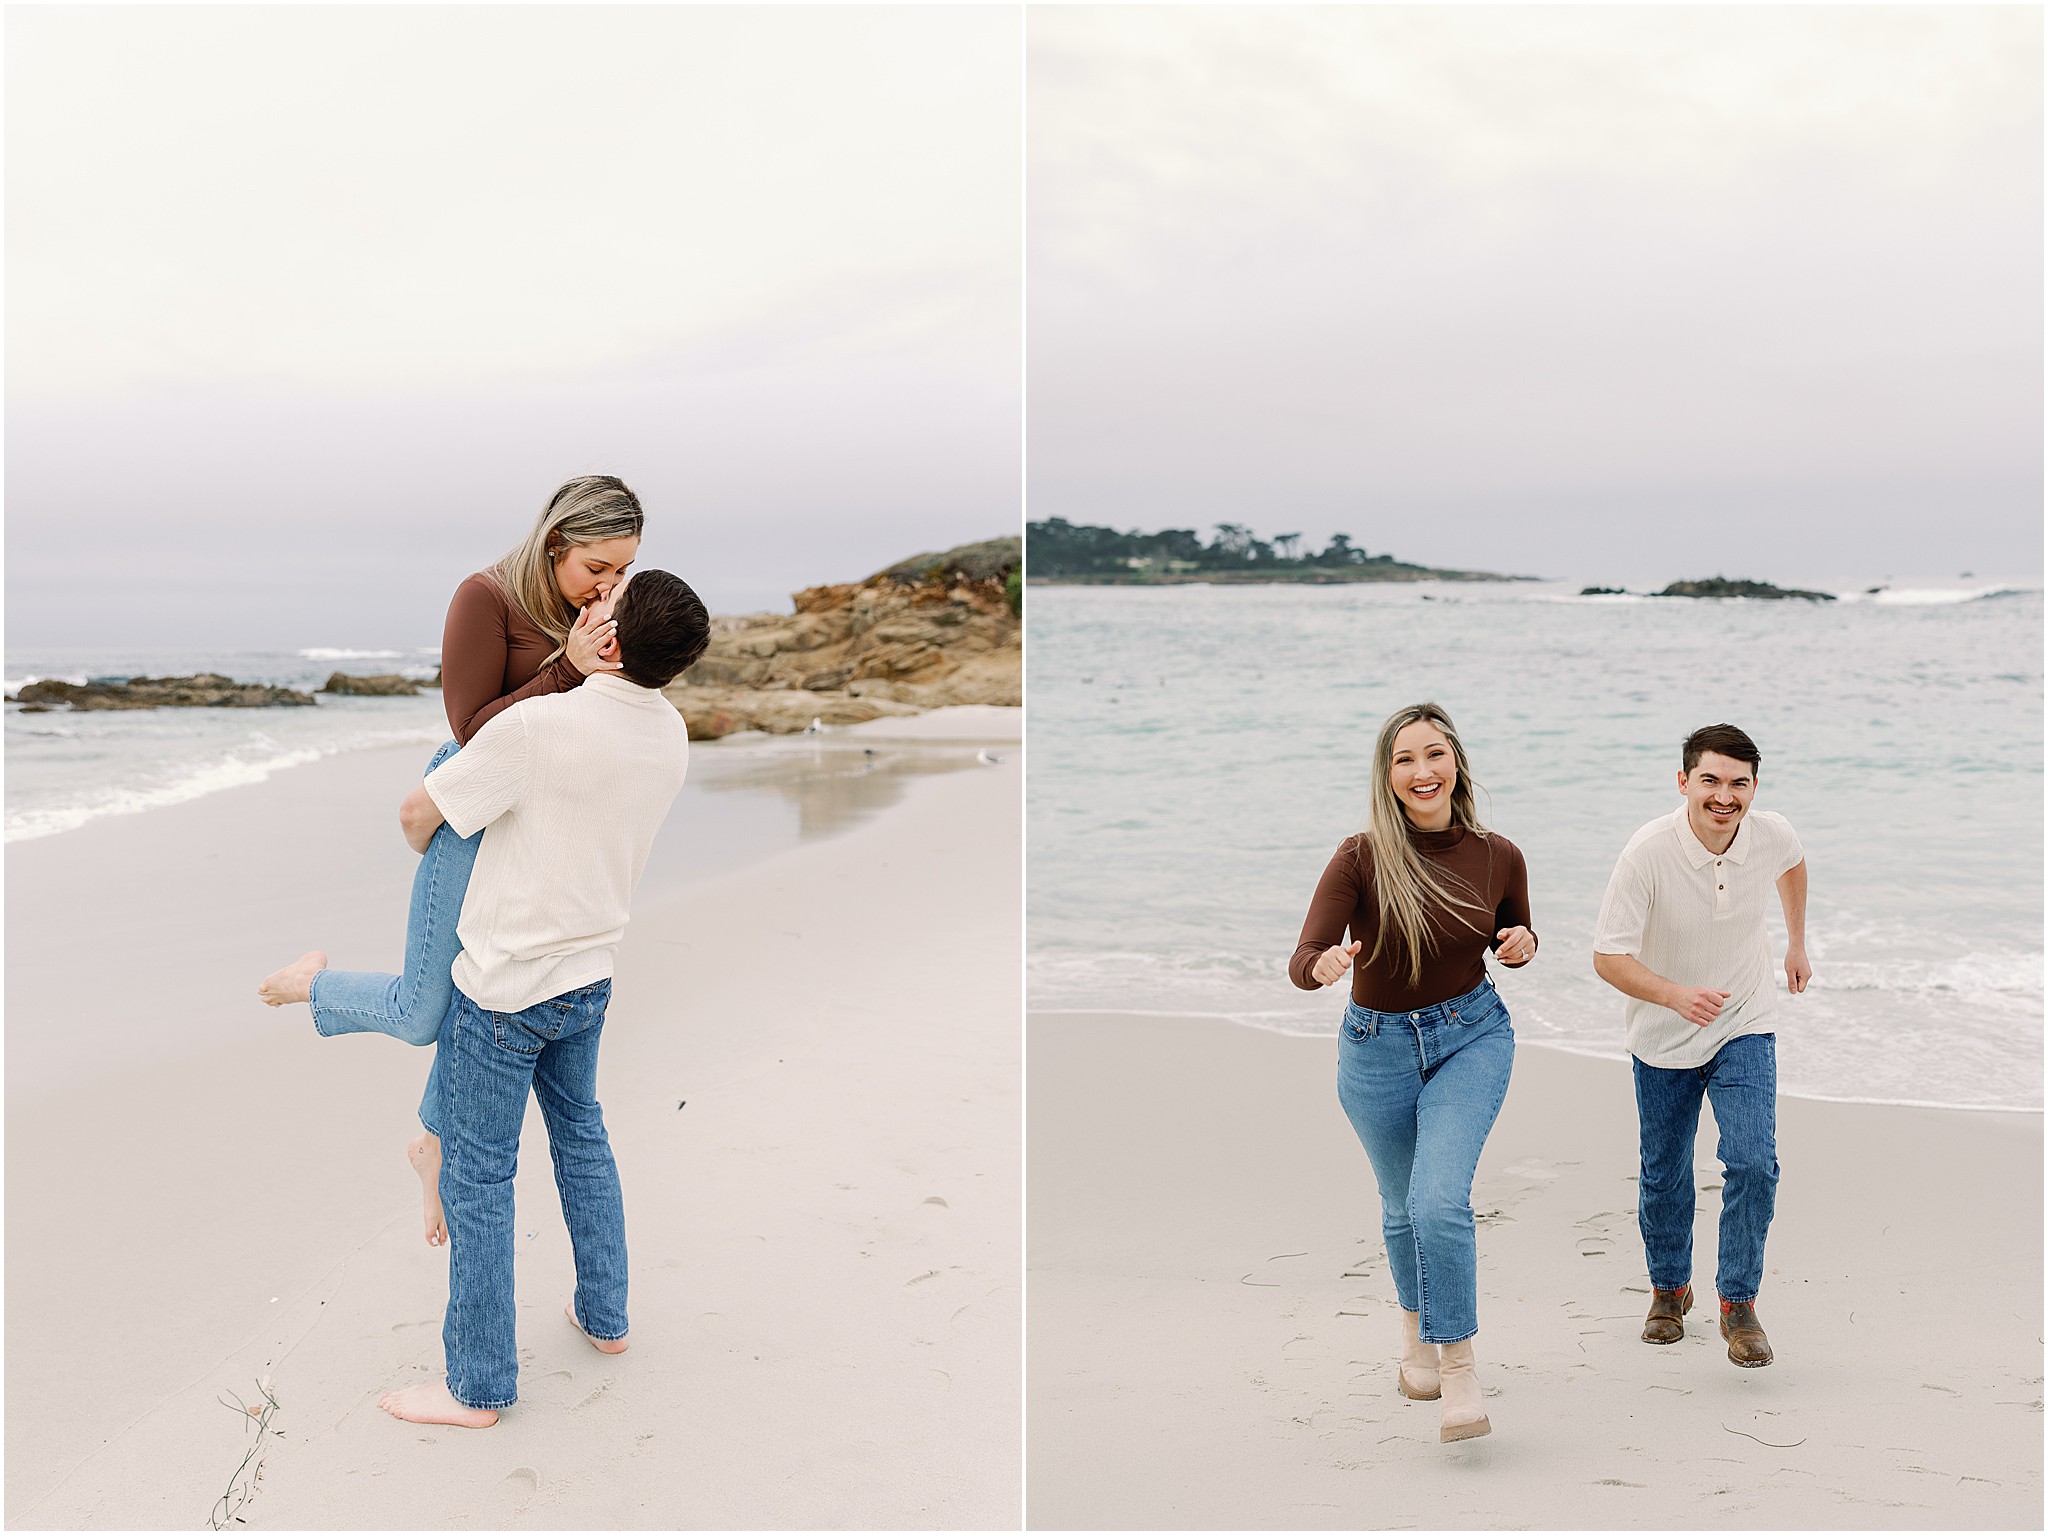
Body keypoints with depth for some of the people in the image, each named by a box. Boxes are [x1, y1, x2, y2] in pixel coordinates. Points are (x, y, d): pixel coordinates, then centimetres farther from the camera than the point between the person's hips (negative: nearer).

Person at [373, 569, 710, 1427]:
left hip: (504, 986, -7)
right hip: (590, 977, 7)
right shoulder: (671, 736, -3)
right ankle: (604, 1316, 39)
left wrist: (424, 846, 8)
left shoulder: (539, 726, -26)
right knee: (582, 1138, 26)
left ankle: (479, 1386, 13)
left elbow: (418, 814, -14)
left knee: (477, 1178, 4)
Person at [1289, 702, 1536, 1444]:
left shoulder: (1498, 856, -11)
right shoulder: (1361, 857, -19)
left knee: (1441, 1198, -21)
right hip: (1378, 1045, 1)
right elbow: (1302, 961, -24)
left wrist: (1521, 945, -14)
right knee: (1403, 1206, 19)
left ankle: (1457, 1368, -7)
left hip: (1471, 1034, 0)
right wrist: (1325, 966, -46)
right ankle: (1415, 1327, 47)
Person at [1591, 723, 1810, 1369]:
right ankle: (1669, 1289, 38)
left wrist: (1797, 944, 21)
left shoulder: (1771, 835, -15)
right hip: (1662, 1040, -1)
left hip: (1744, 1030, 1)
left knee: (1753, 1164, -14)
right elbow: (1609, 956, -25)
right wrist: (1677, 995, -41)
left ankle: (1739, 1303, 3)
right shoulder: (1648, 852, -26)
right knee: (1664, 1175, 13)